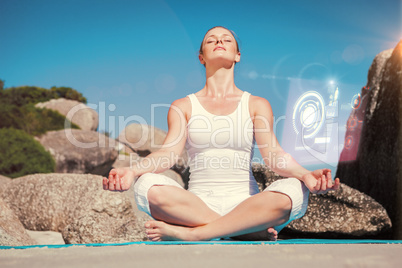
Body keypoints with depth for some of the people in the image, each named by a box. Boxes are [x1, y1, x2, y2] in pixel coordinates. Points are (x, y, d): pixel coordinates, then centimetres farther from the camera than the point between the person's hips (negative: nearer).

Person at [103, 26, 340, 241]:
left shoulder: (256, 105, 11)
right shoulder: (183, 106, 12)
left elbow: (272, 152, -4)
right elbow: (170, 151, -4)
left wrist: (305, 175, -25)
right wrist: (132, 171, -24)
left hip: (244, 204, 0)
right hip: (196, 204, 0)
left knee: (294, 191, -30)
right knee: (148, 186, -29)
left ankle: (190, 233, -25)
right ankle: (248, 230, -23)